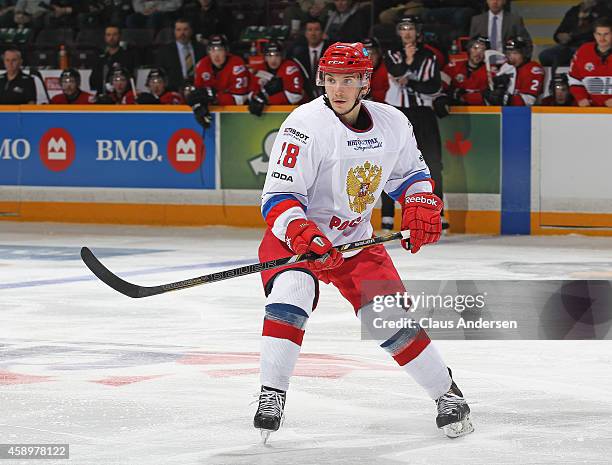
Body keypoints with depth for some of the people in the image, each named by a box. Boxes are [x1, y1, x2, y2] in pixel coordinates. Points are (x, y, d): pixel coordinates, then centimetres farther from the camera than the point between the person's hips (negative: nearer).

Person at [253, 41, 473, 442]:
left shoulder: (393, 124, -4)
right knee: (291, 294, -30)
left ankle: (447, 393, 16)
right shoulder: (306, 125, -21)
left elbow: (411, 171, 16)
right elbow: (278, 195, -22)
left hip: (355, 239, 4)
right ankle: (271, 396, -24)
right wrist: (303, 234, -38)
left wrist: (422, 206, -2)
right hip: (294, 235, -4)